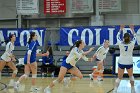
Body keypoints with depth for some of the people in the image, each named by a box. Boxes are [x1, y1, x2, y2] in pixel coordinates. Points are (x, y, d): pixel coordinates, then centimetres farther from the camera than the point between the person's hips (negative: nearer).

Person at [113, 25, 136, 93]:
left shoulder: (120, 43, -8)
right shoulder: (132, 44, -9)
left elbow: (118, 36, 12)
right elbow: (134, 37, 11)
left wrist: (121, 29, 22)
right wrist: (132, 29, 23)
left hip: (121, 62, 0)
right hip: (129, 63, 0)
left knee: (119, 78, 5)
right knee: (131, 76, 22)